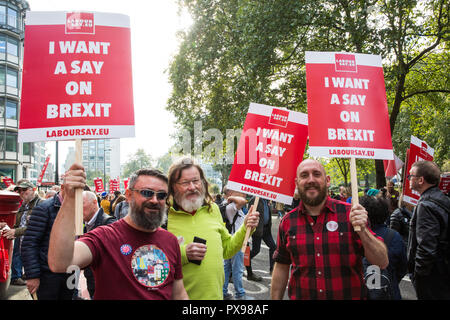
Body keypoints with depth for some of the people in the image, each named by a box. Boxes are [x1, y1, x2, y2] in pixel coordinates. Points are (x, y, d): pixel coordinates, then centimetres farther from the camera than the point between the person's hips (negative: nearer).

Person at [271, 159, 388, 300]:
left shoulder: (349, 213, -9)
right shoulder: (287, 222, -3)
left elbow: (382, 263, -11)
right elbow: (281, 267, 5)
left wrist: (362, 231, -26)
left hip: (349, 295, -1)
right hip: (300, 296, 1)